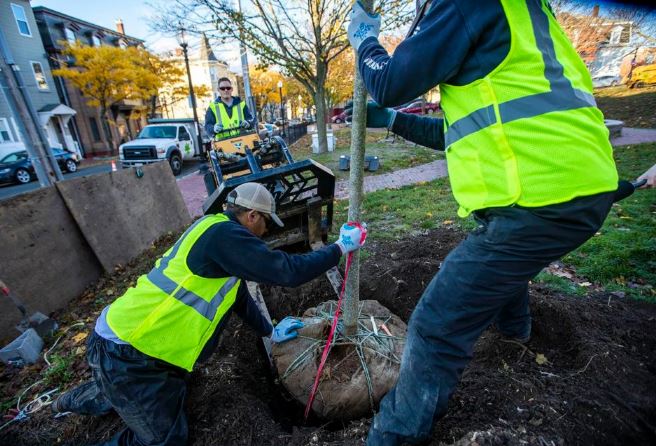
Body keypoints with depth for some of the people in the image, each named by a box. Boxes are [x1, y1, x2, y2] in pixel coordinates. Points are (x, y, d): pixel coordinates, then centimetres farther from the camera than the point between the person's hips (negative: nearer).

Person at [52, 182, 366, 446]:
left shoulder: (216, 231, 8)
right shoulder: (224, 234, -25)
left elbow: (237, 294, 16)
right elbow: (286, 271, -28)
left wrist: (270, 332, 24)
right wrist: (340, 248, -15)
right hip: (125, 354, -10)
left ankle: (76, 401, 53)